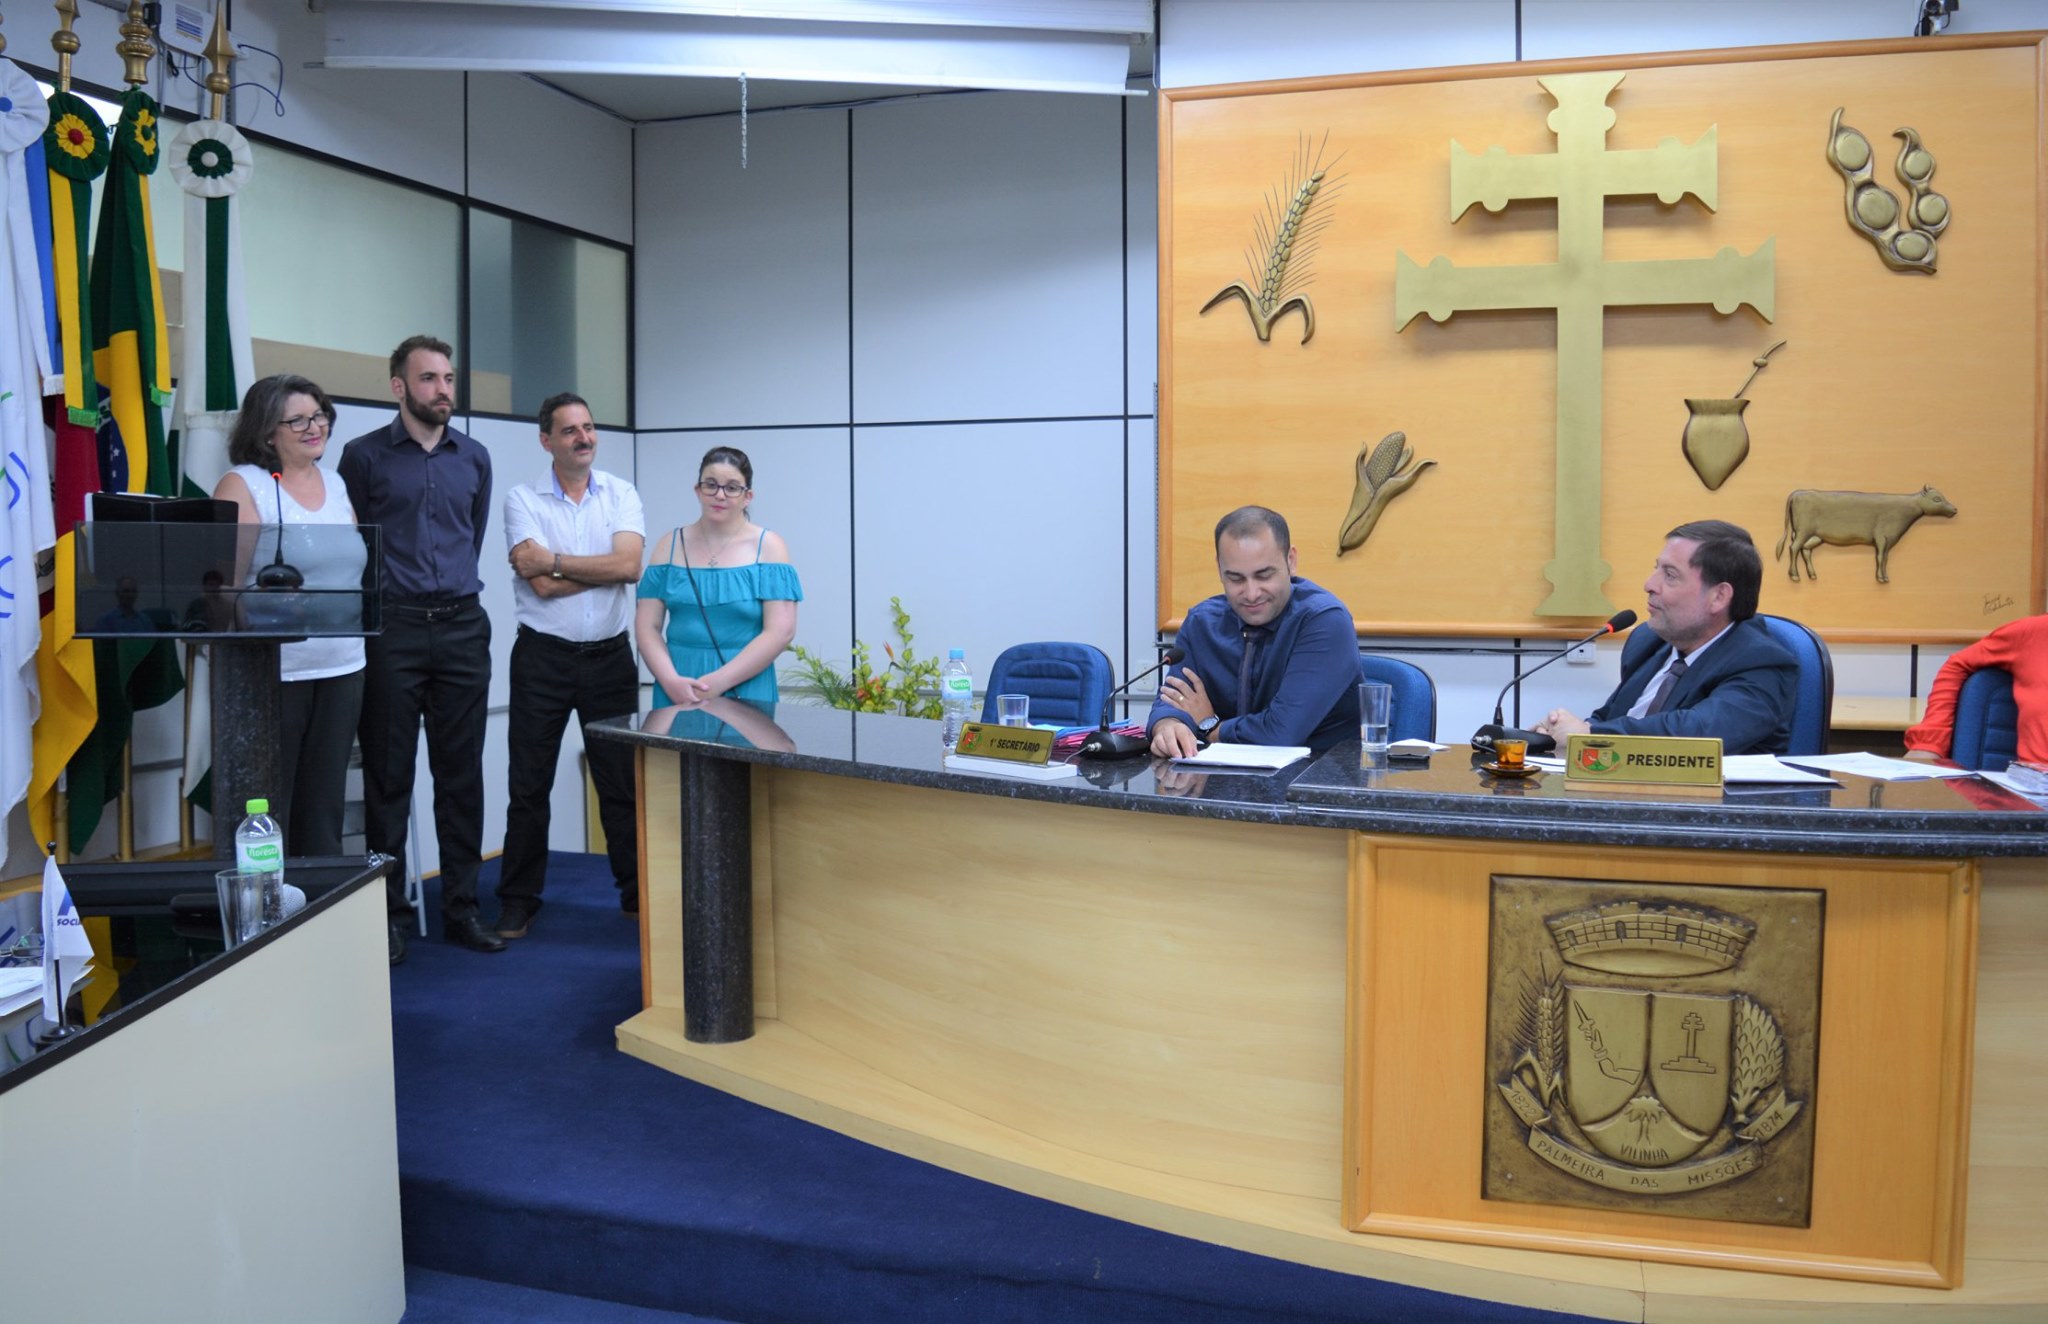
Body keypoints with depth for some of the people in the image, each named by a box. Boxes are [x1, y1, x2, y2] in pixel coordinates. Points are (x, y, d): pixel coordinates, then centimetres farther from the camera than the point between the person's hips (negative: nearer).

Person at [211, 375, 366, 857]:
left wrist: (361, 618, 10)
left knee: (324, 805, 13)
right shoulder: (242, 485, -4)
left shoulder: (336, 484, 14)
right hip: (274, 669, -6)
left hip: (342, 667, 6)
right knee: (265, 810, -1)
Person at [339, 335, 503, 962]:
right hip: (392, 629, -3)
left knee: (461, 773, 6)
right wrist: (381, 593, 7)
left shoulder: (474, 457, 11)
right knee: (388, 776, 2)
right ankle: (389, 913, 11)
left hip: (462, 627, 3)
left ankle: (461, 907, 15)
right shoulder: (365, 456, 0)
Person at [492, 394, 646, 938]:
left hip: (609, 656, 1)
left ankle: (637, 893, 20)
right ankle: (518, 901, 19)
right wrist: (605, 568, -9)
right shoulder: (522, 500, -3)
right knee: (528, 786, 6)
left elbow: (630, 565, -14)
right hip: (543, 657, -1)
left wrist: (554, 559, -14)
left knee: (623, 781, 8)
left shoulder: (621, 495, 3)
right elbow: (543, 586, -14)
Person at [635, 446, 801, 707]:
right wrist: (670, 680, -12)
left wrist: (719, 682, -15)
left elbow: (781, 631, -9)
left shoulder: (767, 546, -1)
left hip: (745, 692, -2)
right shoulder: (670, 545, 7)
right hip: (676, 692, 2)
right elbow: (646, 626, 4)